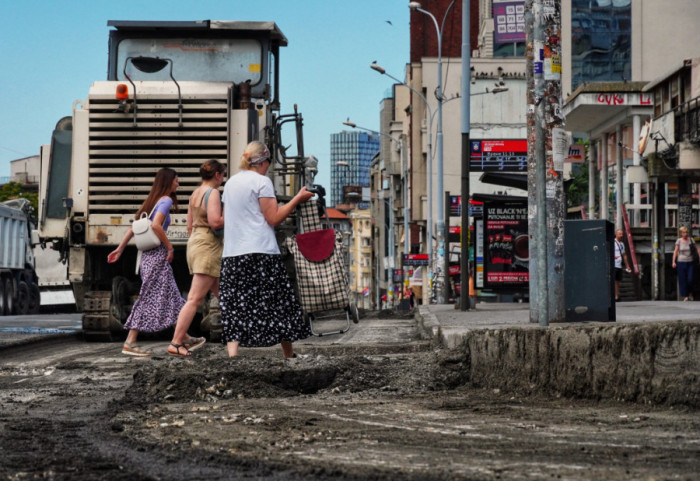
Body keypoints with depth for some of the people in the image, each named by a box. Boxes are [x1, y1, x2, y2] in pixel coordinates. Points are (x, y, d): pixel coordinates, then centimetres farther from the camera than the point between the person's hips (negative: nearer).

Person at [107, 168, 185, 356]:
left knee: (171, 297, 13)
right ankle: (130, 343, -8)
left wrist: (120, 248, 18)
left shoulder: (152, 201, 17)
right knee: (149, 298, -7)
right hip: (157, 254, -9)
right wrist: (170, 247, -16)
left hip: (148, 255, 9)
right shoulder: (166, 200, -9)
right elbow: (156, 225, -25)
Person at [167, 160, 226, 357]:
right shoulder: (212, 193, -11)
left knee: (222, 293, 16)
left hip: (194, 242, 10)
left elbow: (190, 226, 19)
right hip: (209, 246, -10)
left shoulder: (195, 193, 15)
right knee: (195, 298, -9)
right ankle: (176, 343, -11)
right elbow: (215, 222, -23)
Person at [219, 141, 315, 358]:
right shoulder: (262, 181, -5)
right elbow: (274, 218, -8)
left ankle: (232, 353, -16)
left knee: (234, 307, 0)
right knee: (277, 302, 5)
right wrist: (297, 199, -1)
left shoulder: (231, 183, 15)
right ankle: (288, 355, 11)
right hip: (261, 251, -6)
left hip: (231, 254, 6)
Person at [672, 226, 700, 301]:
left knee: (690, 279, -7)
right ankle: (685, 296, 10)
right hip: (681, 262, -1)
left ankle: (690, 293, 18)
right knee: (683, 279, 0)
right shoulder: (679, 240, -2)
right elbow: (675, 251, -2)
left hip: (690, 262, 1)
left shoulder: (691, 240, 3)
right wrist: (674, 262, -8)